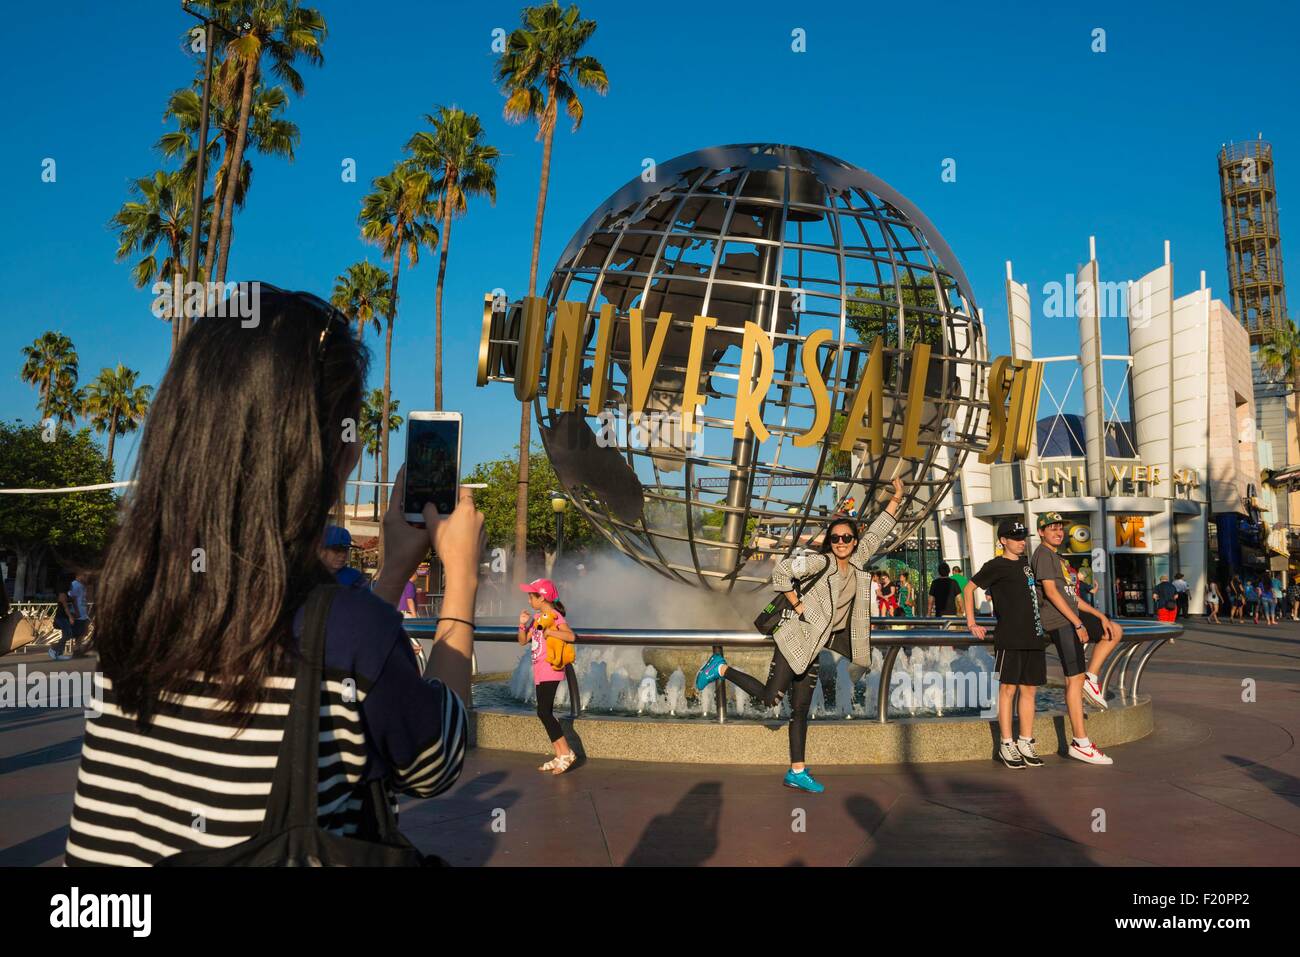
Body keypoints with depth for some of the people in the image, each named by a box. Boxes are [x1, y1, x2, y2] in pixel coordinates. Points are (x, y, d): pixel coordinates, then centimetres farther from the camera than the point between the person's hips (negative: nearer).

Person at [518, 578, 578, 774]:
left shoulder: (554, 616, -11)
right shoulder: (537, 617, 15)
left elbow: (570, 636, -26)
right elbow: (523, 641, 17)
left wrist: (547, 631, -24)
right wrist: (523, 624, 1)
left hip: (550, 672, -9)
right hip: (540, 673, 9)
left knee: (544, 712, -13)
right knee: (545, 713, 9)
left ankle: (566, 753, -7)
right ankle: (560, 755, 14)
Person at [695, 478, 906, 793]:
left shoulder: (857, 562, 7)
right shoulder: (820, 562, -14)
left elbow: (877, 533, 15)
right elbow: (781, 570, -24)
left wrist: (896, 499, 11)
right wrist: (797, 605, -16)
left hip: (815, 647, 7)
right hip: (797, 638, -7)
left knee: (801, 708, 9)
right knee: (770, 698, -9)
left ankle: (797, 772, 13)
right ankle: (721, 668, 9)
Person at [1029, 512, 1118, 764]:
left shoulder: (1057, 558, 23)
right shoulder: (1043, 554, -7)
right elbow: (1050, 591, -17)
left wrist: (1100, 615, 13)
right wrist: (1077, 624, -18)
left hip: (1072, 618, 10)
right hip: (1059, 622, -10)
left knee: (1114, 632, 19)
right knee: (1074, 678, -10)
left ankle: (1091, 678, 8)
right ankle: (1080, 743, -8)